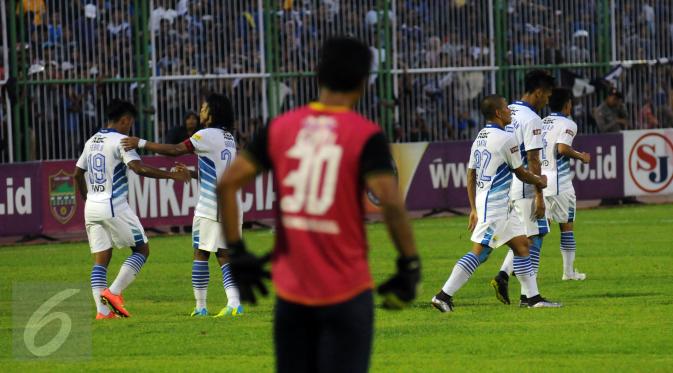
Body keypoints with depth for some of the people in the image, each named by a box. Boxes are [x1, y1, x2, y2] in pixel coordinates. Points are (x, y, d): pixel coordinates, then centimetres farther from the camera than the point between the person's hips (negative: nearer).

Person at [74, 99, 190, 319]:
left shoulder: (92, 142, 15)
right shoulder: (120, 141, -9)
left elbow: (78, 174, 22)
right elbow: (138, 168, -22)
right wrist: (172, 175, -18)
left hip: (92, 207, 7)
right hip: (114, 207, -7)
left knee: (100, 260, 6)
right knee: (141, 250, 5)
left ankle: (102, 310, -3)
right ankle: (114, 292, -9)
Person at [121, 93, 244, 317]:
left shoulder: (208, 135, -9)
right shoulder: (229, 139, 17)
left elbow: (176, 150, -14)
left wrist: (142, 143, -11)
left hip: (210, 207, -7)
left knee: (201, 254, 3)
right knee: (225, 256, 6)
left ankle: (200, 307, 4)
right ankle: (234, 303, -9)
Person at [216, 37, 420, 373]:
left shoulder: (279, 128, 4)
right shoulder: (366, 136, -7)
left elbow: (227, 184, 0)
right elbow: (391, 204, -18)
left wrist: (237, 253, 6)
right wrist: (409, 265, -7)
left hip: (290, 291, 4)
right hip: (345, 293, -4)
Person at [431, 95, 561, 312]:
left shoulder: (480, 138, 12)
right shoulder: (506, 138, -14)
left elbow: (470, 175, 15)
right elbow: (520, 173, -5)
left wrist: (474, 209, 19)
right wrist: (539, 181, 15)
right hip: (494, 205, -10)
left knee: (521, 244, 13)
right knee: (479, 253, -11)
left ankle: (533, 297, 14)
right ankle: (444, 296, -12)